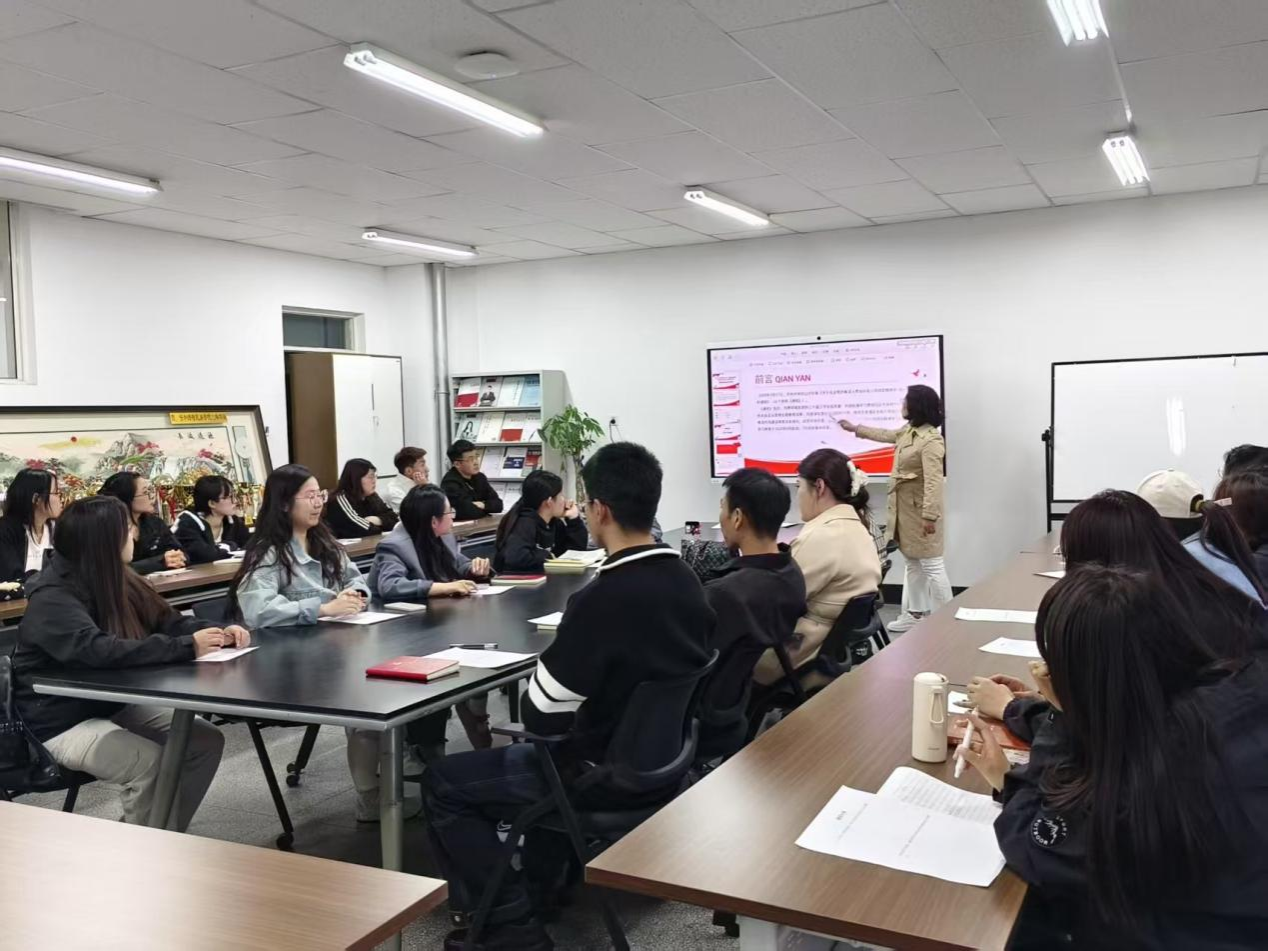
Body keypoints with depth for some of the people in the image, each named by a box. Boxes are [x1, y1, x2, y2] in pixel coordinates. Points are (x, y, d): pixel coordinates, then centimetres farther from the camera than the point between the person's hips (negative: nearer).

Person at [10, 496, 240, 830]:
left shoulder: (114, 579, 3)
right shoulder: (52, 598, -23)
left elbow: (167, 621, 5)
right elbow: (97, 651, -39)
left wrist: (217, 633, -16)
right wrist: (187, 648, -41)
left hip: (112, 704, 8)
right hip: (63, 723, -8)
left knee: (206, 740, -7)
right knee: (152, 762, -30)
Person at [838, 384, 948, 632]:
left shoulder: (932, 440, -20)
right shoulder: (908, 432, 11)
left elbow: (934, 481, -26)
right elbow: (884, 435, 33)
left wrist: (930, 516, -31)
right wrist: (855, 429, 44)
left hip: (921, 511, -10)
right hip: (904, 510, 10)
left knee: (932, 565, -7)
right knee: (913, 563, 17)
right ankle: (915, 614, 27)